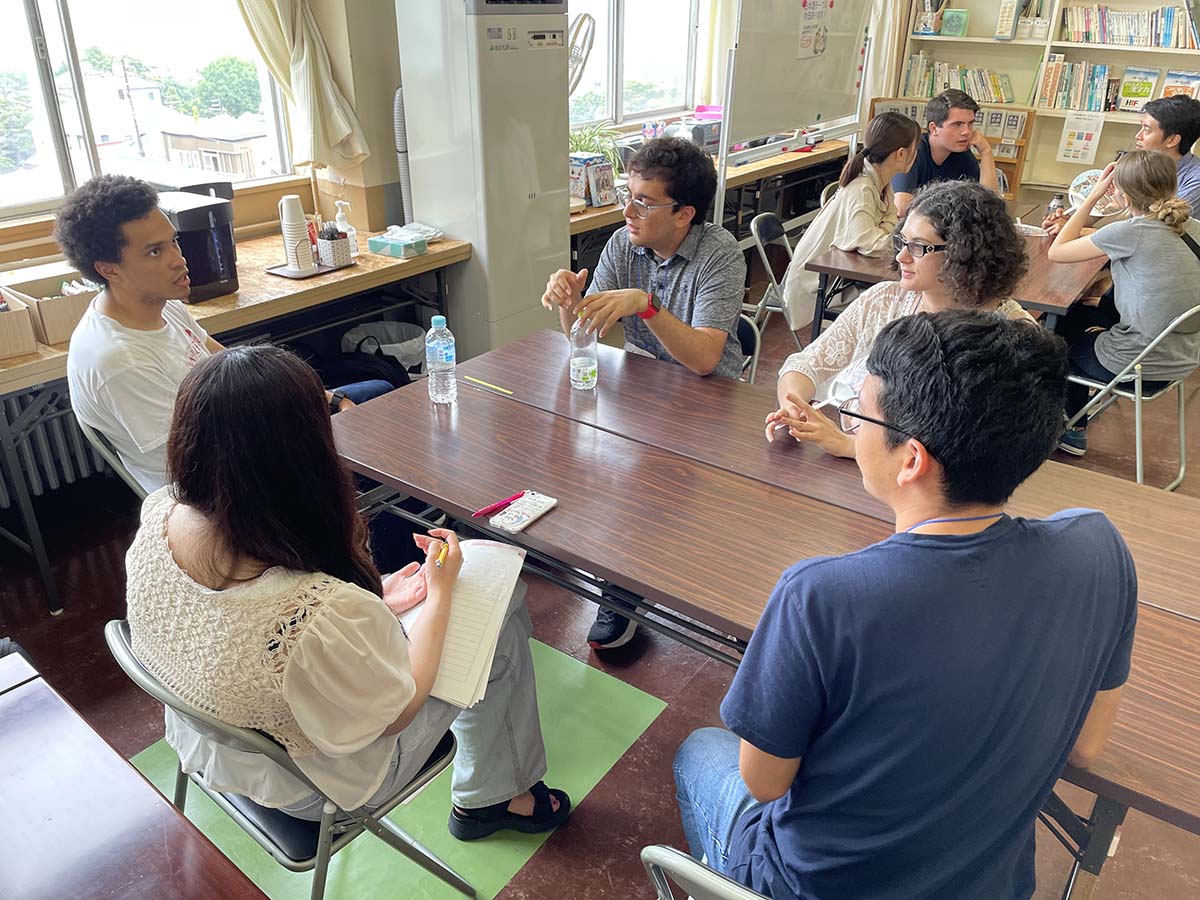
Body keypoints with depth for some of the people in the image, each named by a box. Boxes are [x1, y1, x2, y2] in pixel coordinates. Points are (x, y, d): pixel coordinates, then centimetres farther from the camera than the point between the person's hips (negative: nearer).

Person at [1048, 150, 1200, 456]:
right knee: (1077, 314, 27)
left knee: (1059, 328, 22)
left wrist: (1093, 196, -6)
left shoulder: (1131, 232, -21)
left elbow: (1056, 252, -11)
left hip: (1141, 367, -7)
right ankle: (1075, 423, 39)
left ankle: (1073, 430, 36)